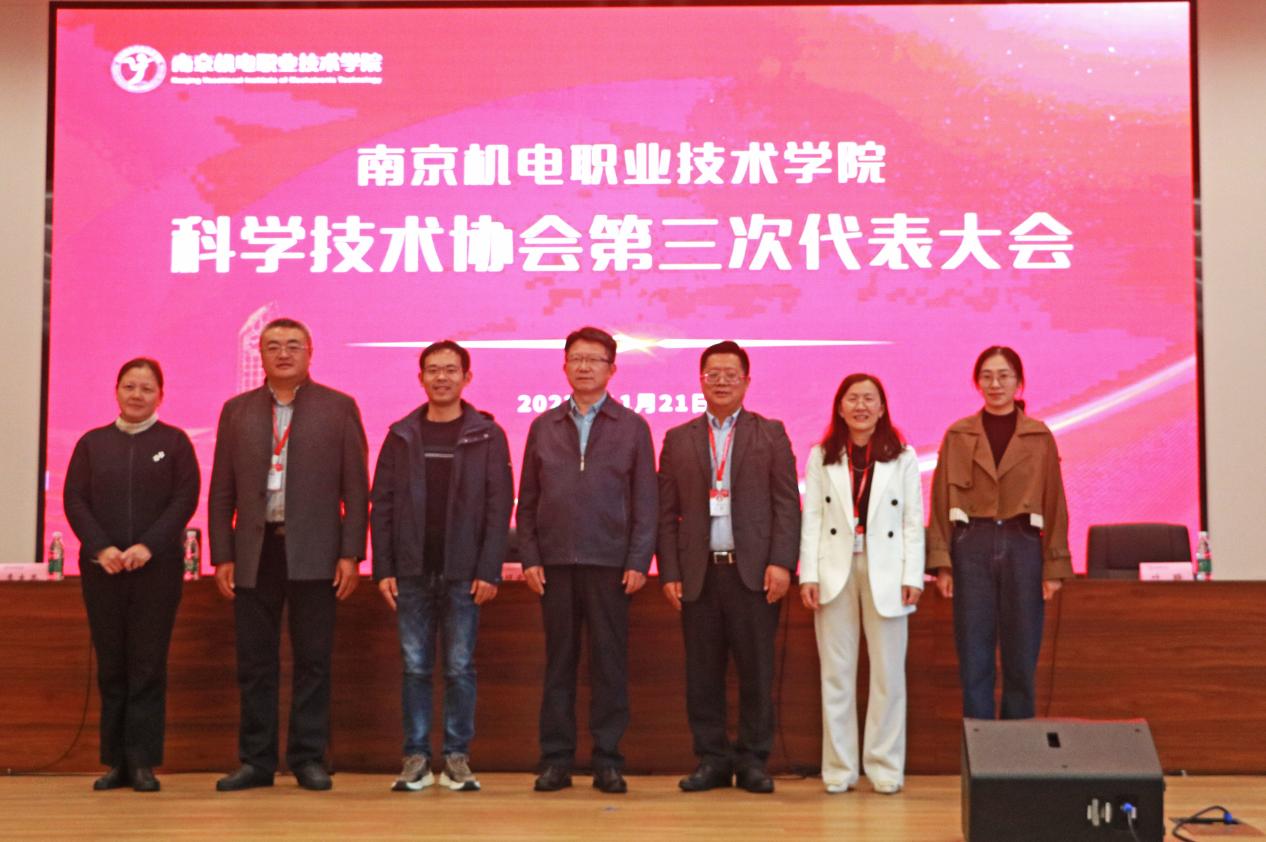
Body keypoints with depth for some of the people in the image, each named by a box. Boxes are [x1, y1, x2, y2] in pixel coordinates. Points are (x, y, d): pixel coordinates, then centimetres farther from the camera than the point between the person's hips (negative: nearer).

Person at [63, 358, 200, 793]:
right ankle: (116, 761, 10)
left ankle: (143, 761, 2)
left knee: (148, 664, -2)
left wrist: (148, 546, -14)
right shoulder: (92, 443, 11)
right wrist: (101, 548, -11)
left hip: (157, 566, -2)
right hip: (102, 568, 2)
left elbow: (185, 499, -2)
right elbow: (74, 500, 4)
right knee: (110, 665, 5)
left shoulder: (174, 442, 6)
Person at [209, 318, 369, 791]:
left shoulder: (338, 408, 4)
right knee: (254, 663, 6)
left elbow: (356, 488, 1)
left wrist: (351, 554, -6)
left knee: (313, 660, 3)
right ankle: (256, 761, 14)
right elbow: (221, 491, 10)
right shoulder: (237, 411, 11)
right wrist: (222, 556, 3)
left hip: (313, 552, -2)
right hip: (254, 552, 2)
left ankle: (309, 759, 11)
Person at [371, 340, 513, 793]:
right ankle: (416, 757, 11)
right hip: (412, 571, 2)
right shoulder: (402, 435, 8)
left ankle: (457, 758, 11)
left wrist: (489, 570, -9)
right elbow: (381, 504, 6)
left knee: (459, 666, 2)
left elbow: (499, 506, -2)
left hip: (463, 571, -2)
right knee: (415, 666, 4)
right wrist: (383, 569, -2)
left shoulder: (487, 436, 2)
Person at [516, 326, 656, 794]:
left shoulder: (632, 427, 7)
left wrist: (638, 562, -5)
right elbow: (527, 500, 11)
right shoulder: (543, 427, 12)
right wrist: (529, 558, 1)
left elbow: (645, 501, 3)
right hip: (554, 563, 2)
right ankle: (556, 759, 10)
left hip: (610, 563, -1)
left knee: (609, 664, 0)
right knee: (558, 663, 5)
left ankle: (607, 760, 7)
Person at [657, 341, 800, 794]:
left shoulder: (770, 434, 8)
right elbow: (667, 513, 9)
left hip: (753, 570, -1)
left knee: (756, 671, 1)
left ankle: (752, 760, 11)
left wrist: (781, 562, -9)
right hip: (699, 571, 2)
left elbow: (787, 503, 2)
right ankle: (712, 759, 14)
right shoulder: (678, 439, 12)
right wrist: (669, 573, 1)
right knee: (702, 672, 4)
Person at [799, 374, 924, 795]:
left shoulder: (903, 457, 6)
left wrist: (912, 577, -5)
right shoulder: (821, 456, 9)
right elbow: (811, 518, 4)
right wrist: (808, 575, -4)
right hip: (835, 570, 1)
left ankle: (885, 766, 10)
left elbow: (913, 521, 4)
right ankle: (839, 767, 11)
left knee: (888, 673, 2)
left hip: (885, 571, -1)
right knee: (836, 673, 4)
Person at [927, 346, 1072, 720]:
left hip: (1022, 548, 0)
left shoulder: (1040, 437, 6)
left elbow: (1054, 504, 5)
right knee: (974, 658, 2)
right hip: (971, 548, 0)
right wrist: (941, 562, -4)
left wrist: (1055, 566, 0)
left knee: (1021, 660, 5)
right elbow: (941, 501, 3)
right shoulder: (958, 435, 6)